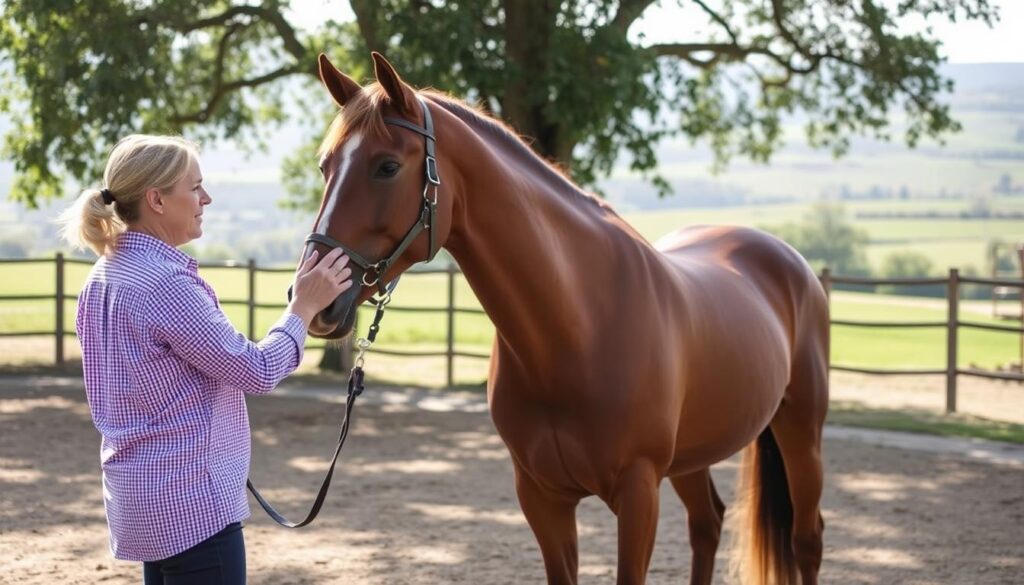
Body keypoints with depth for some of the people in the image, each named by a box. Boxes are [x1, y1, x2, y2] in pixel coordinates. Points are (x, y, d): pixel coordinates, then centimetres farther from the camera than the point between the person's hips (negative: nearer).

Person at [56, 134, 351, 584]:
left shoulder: (106, 276, 8)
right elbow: (257, 372, -16)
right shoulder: (167, 283, -21)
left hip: (140, 493, 10)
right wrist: (304, 307, -5)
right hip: (190, 502, -10)